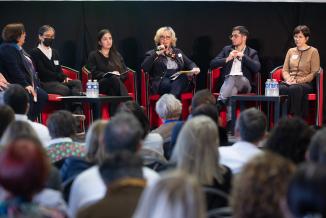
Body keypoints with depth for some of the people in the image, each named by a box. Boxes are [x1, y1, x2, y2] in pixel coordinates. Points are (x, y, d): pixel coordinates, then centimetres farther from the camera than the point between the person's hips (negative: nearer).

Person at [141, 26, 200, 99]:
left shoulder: (178, 52, 28)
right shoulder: (152, 54, 16)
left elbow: (190, 63, 21)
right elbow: (144, 68, -1)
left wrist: (194, 68, -3)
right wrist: (157, 54, -6)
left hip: (179, 80, 2)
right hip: (160, 83, -2)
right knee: (166, 83, -38)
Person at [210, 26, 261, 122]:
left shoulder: (252, 53, 16)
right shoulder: (227, 49, 23)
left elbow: (257, 68, -4)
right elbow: (212, 64, 12)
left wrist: (243, 56, -6)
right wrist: (227, 59, -3)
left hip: (244, 83, -1)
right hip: (228, 82, 2)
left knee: (232, 79, -38)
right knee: (232, 89, -38)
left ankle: (219, 104, -54)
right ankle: (230, 121, -55)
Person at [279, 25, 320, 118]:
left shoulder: (313, 51, 6)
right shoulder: (291, 51, 21)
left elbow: (314, 73, -1)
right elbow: (285, 70, 17)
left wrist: (298, 81, -12)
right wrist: (288, 79, -6)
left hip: (305, 83, -3)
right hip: (290, 82, 3)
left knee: (294, 89, -40)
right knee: (281, 88, -34)